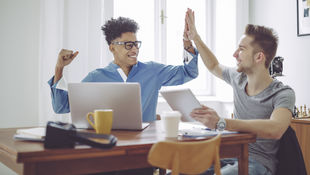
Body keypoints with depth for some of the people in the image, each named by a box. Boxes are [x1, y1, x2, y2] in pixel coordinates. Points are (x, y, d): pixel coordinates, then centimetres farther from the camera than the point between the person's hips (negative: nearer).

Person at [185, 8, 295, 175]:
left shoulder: (283, 94, -12)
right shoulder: (238, 78, 8)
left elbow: (275, 129, -33)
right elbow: (214, 66, 31)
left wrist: (221, 123, -42)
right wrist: (195, 37, 27)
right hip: (231, 157, 6)